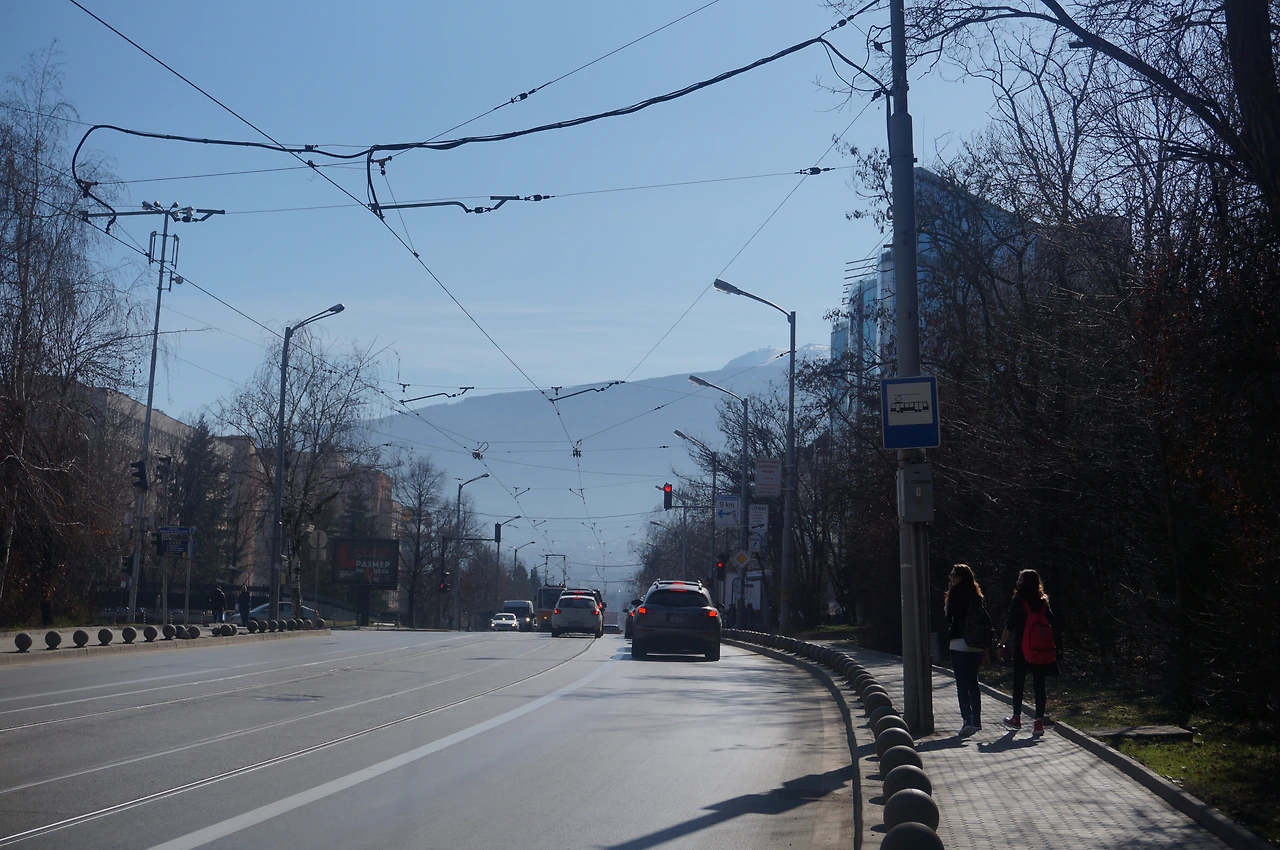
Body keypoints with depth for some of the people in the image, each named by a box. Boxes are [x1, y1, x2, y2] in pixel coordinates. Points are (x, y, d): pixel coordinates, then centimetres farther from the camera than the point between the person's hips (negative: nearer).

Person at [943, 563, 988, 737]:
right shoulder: (978, 596, 11)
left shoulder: (956, 593, -7)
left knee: (962, 684, -3)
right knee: (973, 682, 14)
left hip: (959, 644, -6)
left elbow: (948, 617, -11)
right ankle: (976, 721, 15)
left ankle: (968, 721, -9)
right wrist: (984, 648, 15)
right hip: (977, 645, 6)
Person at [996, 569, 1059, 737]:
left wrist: (1002, 646, -6)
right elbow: (1051, 624, 4)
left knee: (1018, 683, 11)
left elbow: (1009, 626, -10)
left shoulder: (1019, 601, -8)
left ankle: (1016, 719, 22)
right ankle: (1039, 722, -3)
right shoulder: (1043, 602, 5)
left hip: (1022, 649, -3)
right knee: (1039, 685, 3)